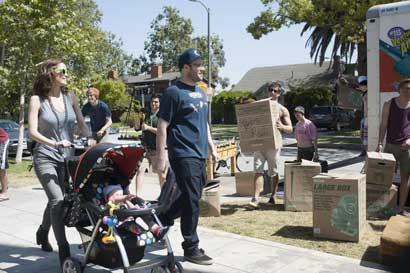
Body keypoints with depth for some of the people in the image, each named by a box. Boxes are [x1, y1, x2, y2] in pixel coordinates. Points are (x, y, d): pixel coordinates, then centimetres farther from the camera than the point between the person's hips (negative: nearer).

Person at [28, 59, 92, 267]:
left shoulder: (70, 97, 5)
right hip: (46, 158, -4)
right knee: (57, 200, -18)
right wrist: (54, 144, -24)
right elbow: (32, 132, -10)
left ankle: (43, 232, 44)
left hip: (67, 157, 4)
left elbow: (81, 124, 8)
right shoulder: (37, 100, -5)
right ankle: (64, 251, -10)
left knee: (55, 200, 16)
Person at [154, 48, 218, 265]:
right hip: (183, 155, -8)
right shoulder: (174, 92, -10)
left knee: (189, 198, 15)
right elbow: (162, 126, -12)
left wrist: (211, 146, 19)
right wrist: (160, 155, -15)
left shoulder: (200, 92, 15)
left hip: (199, 154, 9)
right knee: (191, 202, -4)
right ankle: (191, 248, 10)